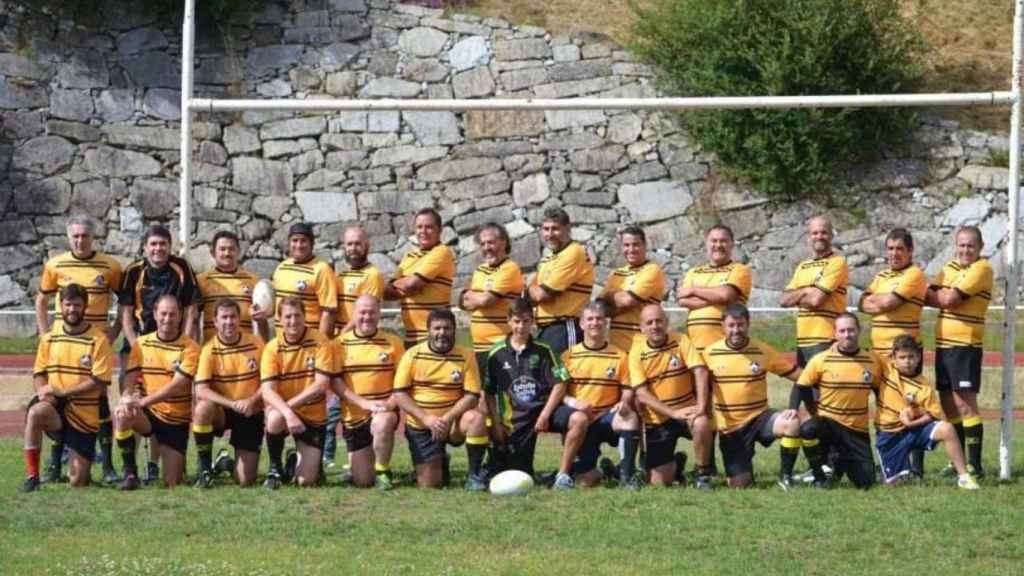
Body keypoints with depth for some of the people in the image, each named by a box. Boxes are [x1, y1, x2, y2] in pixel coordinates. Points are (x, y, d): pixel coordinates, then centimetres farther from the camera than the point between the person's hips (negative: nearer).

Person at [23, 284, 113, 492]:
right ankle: (32, 476, -27)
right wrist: (42, 390, -13)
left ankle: (80, 466, 36)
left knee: (78, 482, -3)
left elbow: (99, 381, -12)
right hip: (56, 408, 2)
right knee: (36, 412, -37)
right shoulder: (49, 339, 7)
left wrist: (63, 392, -18)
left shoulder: (98, 340, -6)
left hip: (84, 417, -2)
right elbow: (39, 373, 11)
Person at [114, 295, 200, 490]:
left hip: (176, 421, -2)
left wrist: (143, 401, -31)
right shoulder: (141, 344, 2)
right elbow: (130, 382, -2)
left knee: (172, 484, -5)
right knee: (121, 415, -34)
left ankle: (177, 465, 33)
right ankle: (130, 473, -19)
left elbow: (176, 386, -19)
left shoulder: (189, 348, -9)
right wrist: (128, 398, -27)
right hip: (148, 414, 2)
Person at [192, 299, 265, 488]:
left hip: (250, 415, 1)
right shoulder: (210, 350, -12)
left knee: (245, 481, -9)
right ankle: (205, 469, -17)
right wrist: (232, 404, -32)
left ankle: (228, 464, 31)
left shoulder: (256, 344, -7)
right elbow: (201, 390, -20)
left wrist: (252, 400, -21)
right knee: (203, 407, -38)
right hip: (222, 413, -1)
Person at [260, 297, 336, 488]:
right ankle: (275, 469, -11)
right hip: (283, 410, 0)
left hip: (313, 417, 0)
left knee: (306, 480, -9)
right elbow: (268, 390, -17)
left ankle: (296, 462, 30)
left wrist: (290, 405, -25)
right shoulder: (273, 348, -8)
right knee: (275, 418, -38)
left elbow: (321, 385, -16)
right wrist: (287, 413, -35)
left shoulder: (320, 342, -10)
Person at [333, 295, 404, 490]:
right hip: (353, 417, 1)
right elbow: (335, 382, -6)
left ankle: (383, 472, -16)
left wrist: (391, 403, -19)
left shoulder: (392, 342, 0)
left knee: (382, 422, -40)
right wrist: (364, 403, -18)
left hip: (383, 412, -1)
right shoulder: (340, 343, -1)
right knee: (362, 481, -1)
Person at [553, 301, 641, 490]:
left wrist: (624, 402, -17)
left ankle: (627, 474, -21)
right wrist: (572, 402, -18)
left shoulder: (619, 356, 8)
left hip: (607, 418, 1)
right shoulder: (568, 356, 6)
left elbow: (628, 390, 6)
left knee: (630, 417, -32)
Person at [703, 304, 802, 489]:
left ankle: (785, 475, -12)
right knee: (739, 485, -7)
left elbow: (798, 375, 1)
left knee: (792, 423, -33)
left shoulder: (762, 351, -3)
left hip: (758, 417, 0)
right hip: (729, 427, 0)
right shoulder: (710, 353, -3)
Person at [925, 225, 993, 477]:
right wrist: (945, 297, -14)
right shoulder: (949, 268, 16)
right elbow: (929, 296, 4)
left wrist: (936, 295, 3)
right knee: (949, 405, 11)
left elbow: (950, 299, -15)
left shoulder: (981, 269, -8)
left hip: (965, 345, -8)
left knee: (965, 404, -10)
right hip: (943, 343, 8)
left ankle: (975, 464, -8)